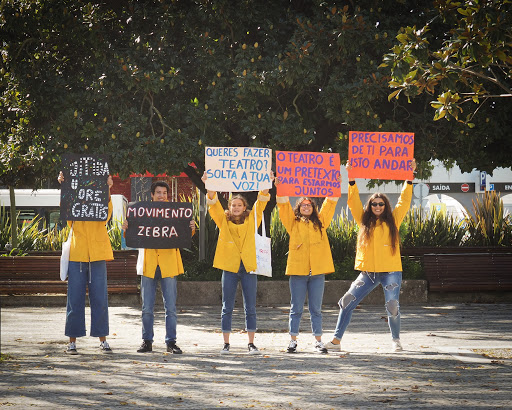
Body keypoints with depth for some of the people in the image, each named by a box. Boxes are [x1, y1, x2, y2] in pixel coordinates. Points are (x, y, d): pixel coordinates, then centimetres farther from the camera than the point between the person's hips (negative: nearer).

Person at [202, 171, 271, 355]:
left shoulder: (251, 220, 9)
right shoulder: (224, 221, 8)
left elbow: (261, 202, 1)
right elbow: (213, 203, -4)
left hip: (249, 267, 0)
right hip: (229, 267, 0)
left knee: (250, 307, 3)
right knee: (227, 307, 3)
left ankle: (251, 343, 8)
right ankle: (226, 343, 8)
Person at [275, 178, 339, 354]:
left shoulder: (320, 222, 14)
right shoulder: (293, 222, 10)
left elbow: (330, 203, 13)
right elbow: (283, 205, 3)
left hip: (317, 271, 1)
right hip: (297, 270, -1)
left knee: (316, 309, 6)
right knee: (296, 309, 3)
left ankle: (318, 342, 8)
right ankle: (293, 341, 8)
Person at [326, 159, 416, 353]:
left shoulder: (393, 221, 7)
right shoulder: (364, 221, 10)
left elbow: (404, 200, 5)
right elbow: (353, 201, 4)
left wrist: (409, 178, -1)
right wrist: (351, 179, -5)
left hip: (391, 271, -2)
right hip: (368, 272, 2)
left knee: (392, 307, -8)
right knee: (347, 302, -3)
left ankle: (395, 339, 17)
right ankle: (336, 340, 3)